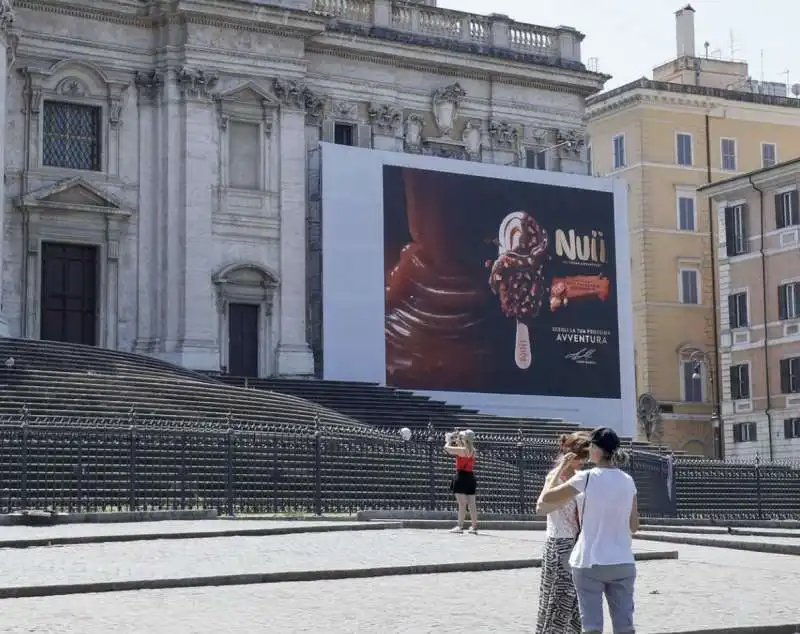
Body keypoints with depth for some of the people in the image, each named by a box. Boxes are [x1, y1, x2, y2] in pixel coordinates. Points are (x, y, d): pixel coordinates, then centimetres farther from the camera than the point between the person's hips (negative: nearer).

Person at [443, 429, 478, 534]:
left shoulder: (462, 450, -13)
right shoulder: (472, 450, 12)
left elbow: (447, 448, -11)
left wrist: (448, 442, 8)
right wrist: (456, 442, 19)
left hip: (462, 477, -8)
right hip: (470, 477, 8)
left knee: (462, 504, -9)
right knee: (471, 504, 9)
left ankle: (460, 526, -10)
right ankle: (474, 527, 11)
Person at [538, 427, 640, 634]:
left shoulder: (586, 478, -10)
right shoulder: (628, 481, 4)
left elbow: (546, 498, -3)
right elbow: (634, 526, 10)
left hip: (590, 562, -4)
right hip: (623, 562, 4)